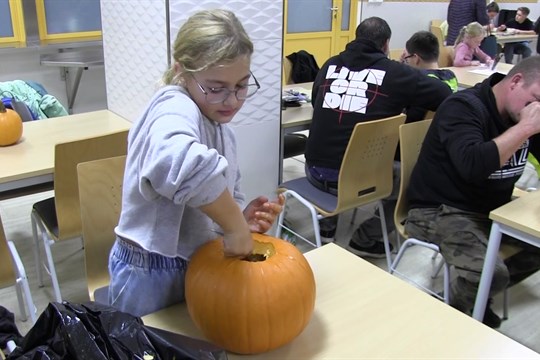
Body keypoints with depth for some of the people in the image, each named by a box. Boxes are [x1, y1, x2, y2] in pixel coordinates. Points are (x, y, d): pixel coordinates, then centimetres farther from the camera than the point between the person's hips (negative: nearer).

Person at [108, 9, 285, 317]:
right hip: (152, 275, -8)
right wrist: (236, 228, -35)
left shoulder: (219, 128, 4)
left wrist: (243, 218, -9)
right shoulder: (175, 108, -23)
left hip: (195, 266, 8)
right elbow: (180, 162, -47)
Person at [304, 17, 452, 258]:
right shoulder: (394, 72, -1)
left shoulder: (330, 65, 10)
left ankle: (327, 225, 39)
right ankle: (365, 239, 20)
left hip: (315, 170, 5)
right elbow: (445, 95, 1)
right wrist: (400, 106, 20)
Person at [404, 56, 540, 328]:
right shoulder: (463, 108, -18)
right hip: (442, 211, -9)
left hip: (495, 207, 9)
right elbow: (473, 165, -36)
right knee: (492, 274, -28)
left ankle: (478, 295, 13)